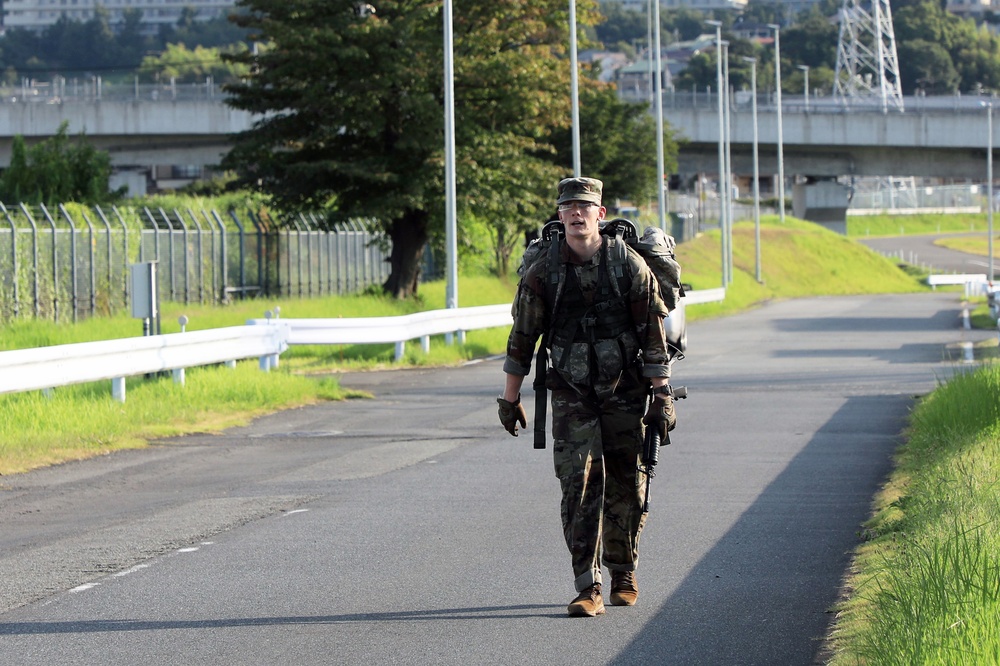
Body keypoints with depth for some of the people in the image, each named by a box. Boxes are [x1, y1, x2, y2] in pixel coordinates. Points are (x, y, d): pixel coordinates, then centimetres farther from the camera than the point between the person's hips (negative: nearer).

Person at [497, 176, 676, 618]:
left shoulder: (630, 266, -6)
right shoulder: (541, 274, -5)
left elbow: (654, 336, -3)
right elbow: (522, 337, 5)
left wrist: (662, 397, -6)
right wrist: (510, 399, 8)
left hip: (625, 394, 0)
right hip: (571, 395, 0)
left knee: (625, 487, 6)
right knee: (579, 485, -10)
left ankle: (623, 574, 26)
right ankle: (588, 588, -11)